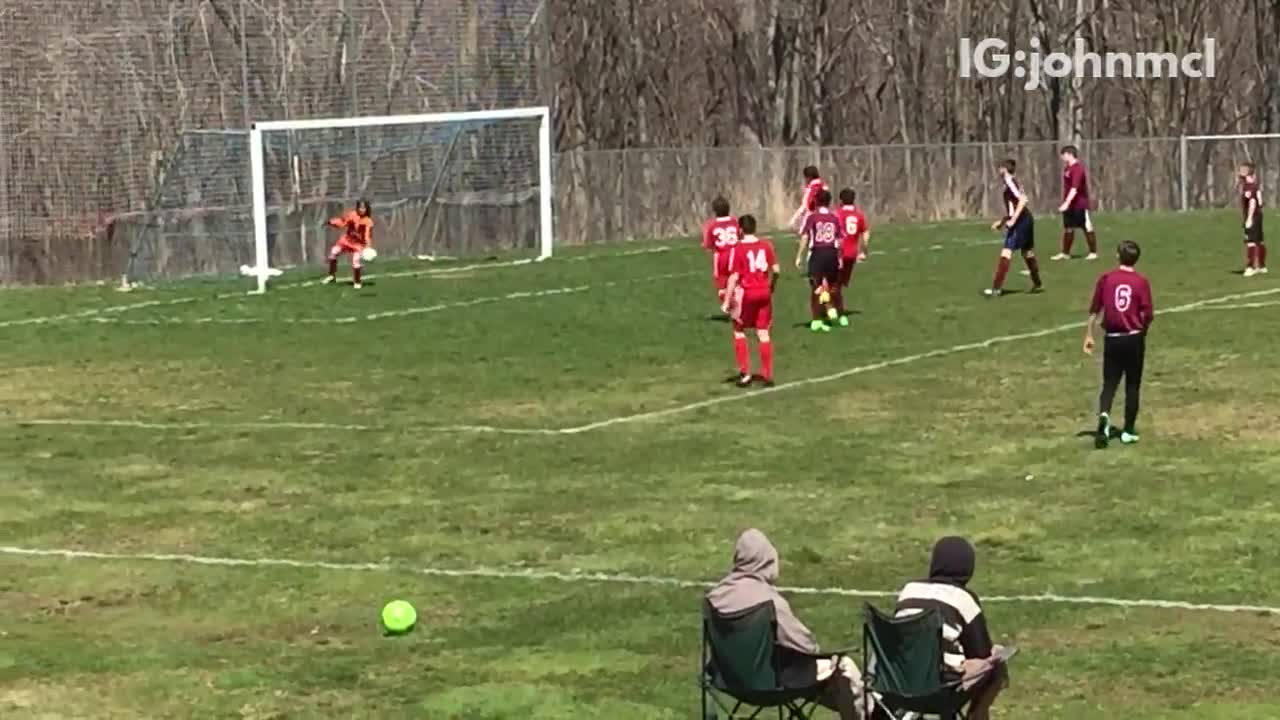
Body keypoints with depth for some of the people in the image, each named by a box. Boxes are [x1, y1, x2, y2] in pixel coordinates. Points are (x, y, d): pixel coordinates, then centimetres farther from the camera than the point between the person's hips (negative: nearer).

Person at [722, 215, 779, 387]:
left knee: (739, 331, 13)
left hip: (746, 294, -4)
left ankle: (745, 372, 8)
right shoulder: (766, 245, 1)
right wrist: (771, 286, 23)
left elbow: (734, 277, -13)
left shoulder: (737, 249, -11)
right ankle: (768, 375, 9)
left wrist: (727, 301, -8)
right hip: (764, 293, 4)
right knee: (763, 333, 9)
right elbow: (776, 270, 4)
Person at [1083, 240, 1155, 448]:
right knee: (1132, 385, 11)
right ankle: (1129, 431, 14)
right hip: (1134, 339, -1)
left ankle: (1104, 415, -23)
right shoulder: (1141, 282, -6)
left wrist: (1089, 336, 8)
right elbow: (1149, 315, -7)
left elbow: (1094, 310, -1)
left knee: (1109, 383, 6)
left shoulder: (1106, 279, -2)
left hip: (1113, 339, 1)